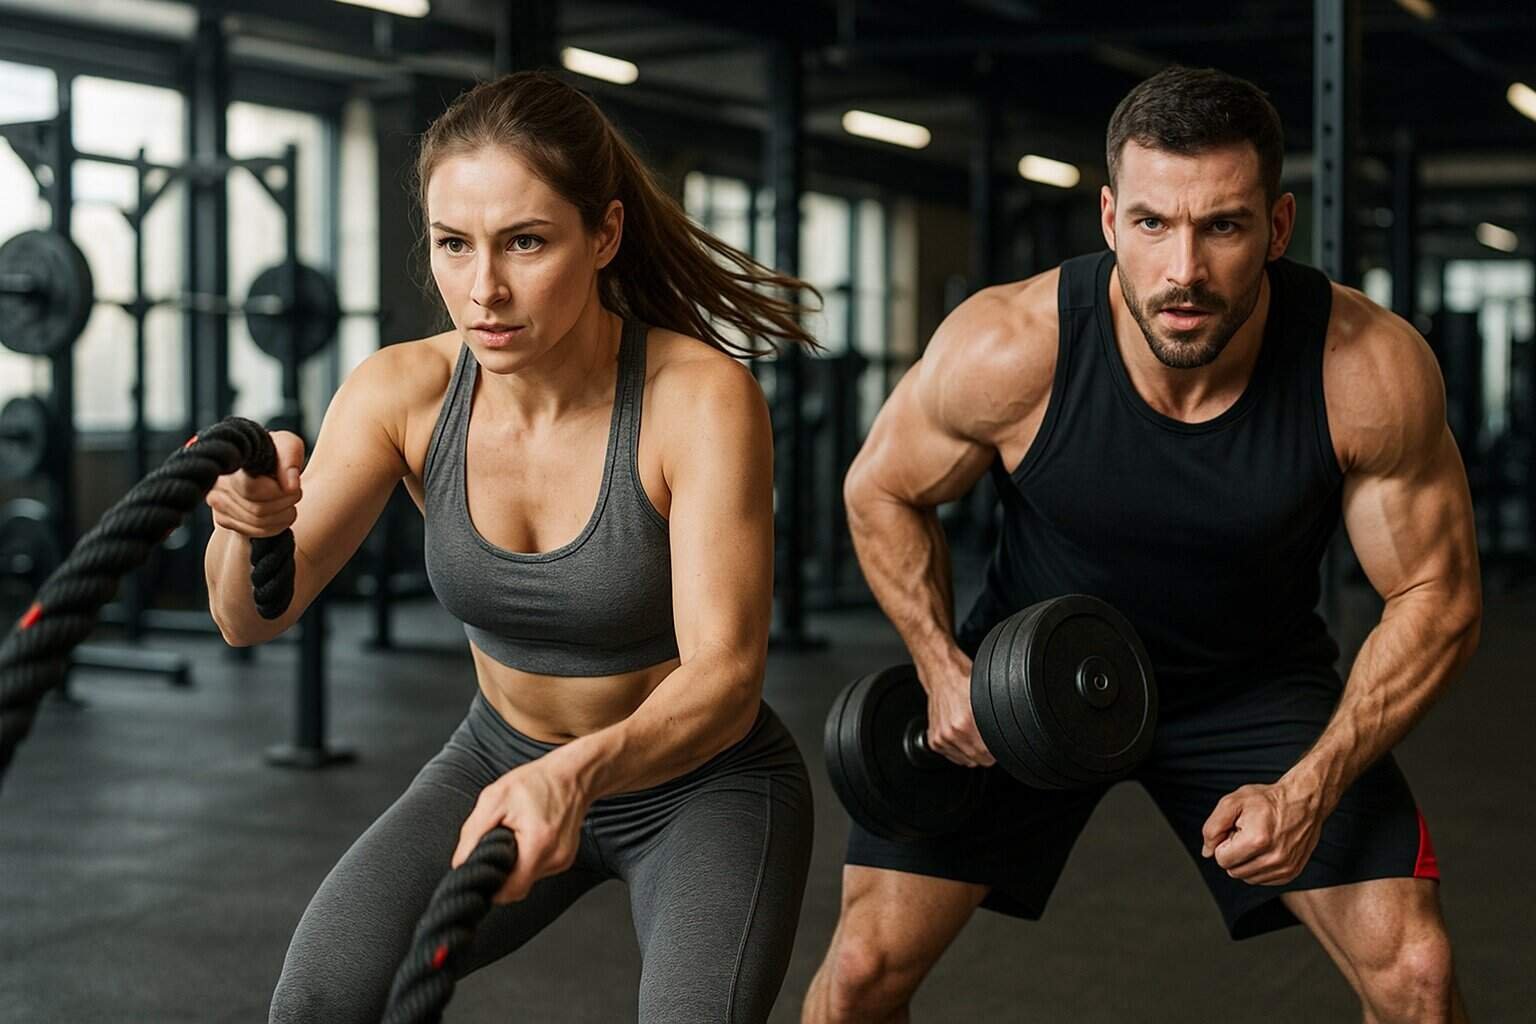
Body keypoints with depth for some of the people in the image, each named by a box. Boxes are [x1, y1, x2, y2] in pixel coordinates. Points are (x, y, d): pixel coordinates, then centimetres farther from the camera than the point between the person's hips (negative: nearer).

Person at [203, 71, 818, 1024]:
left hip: (706, 780, -3)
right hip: (505, 761, 3)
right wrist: (249, 523, -43)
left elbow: (725, 676, -31)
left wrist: (579, 772, -50)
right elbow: (254, 616, -20)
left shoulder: (701, 397, -26)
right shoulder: (402, 391, -16)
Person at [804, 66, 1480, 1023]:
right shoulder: (1006, 350, -28)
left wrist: (1310, 788, -23)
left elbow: (1437, 599, -14)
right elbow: (882, 489, -7)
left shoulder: (1374, 373, -28)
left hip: (1253, 680, 1)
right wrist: (944, 670, -17)